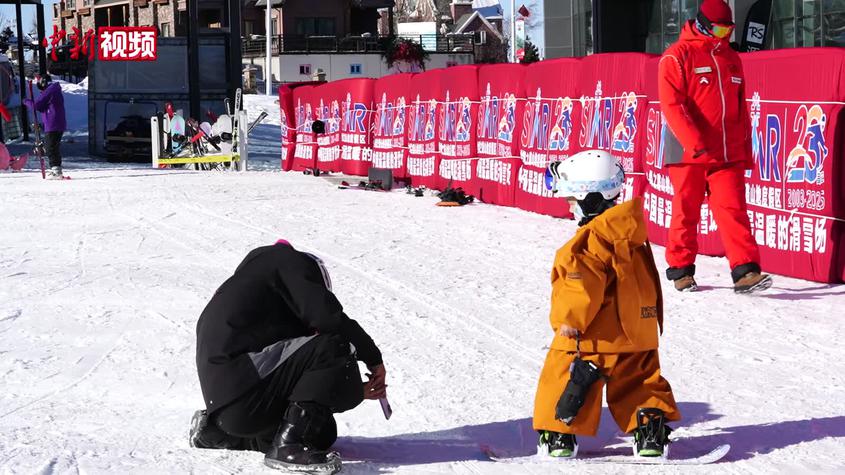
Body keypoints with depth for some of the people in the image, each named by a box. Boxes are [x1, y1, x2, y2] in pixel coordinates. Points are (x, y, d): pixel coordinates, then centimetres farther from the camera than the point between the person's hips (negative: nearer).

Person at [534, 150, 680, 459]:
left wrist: (568, 321, -15)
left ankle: (559, 437, 8)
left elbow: (582, 288, -24)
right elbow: (648, 285, 19)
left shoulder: (591, 241, -19)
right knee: (638, 383, 16)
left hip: (592, 339, -8)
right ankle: (651, 433, 10)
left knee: (563, 381, 5)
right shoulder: (631, 233, 9)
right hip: (637, 334, 8)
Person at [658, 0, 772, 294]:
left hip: (728, 155, 4)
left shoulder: (730, 58, 16)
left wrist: (746, 151, 17)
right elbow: (671, 105, -12)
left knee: (733, 210, -5)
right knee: (686, 212, 4)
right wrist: (693, 141, -23)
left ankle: (745, 271, -11)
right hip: (689, 155, -4)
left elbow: (741, 107, 21)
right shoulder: (678, 56, -3)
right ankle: (681, 270, 17)